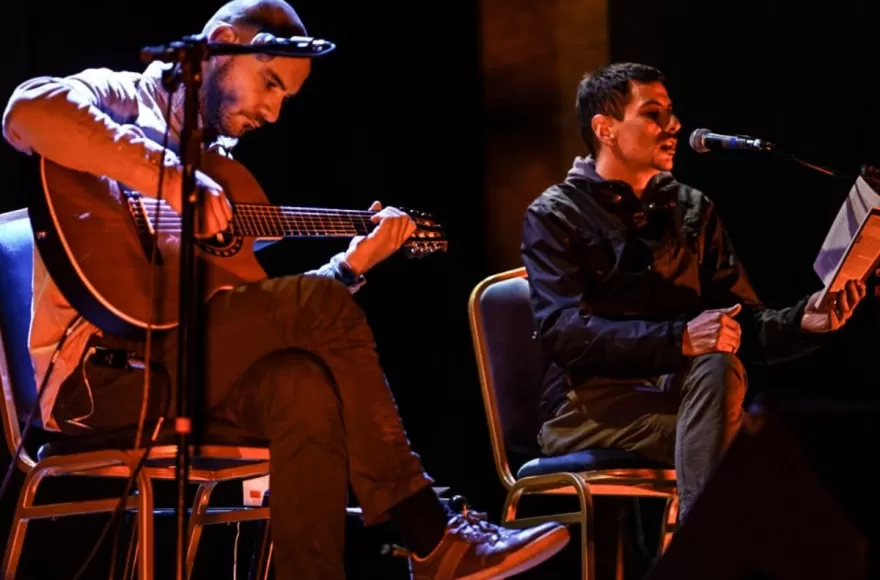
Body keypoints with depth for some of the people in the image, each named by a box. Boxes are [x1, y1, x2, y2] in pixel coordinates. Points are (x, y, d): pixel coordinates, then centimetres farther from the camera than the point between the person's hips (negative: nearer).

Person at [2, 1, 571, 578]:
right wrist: (169, 177, -27)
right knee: (325, 307, -18)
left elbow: (259, 317, 18)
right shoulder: (123, 100, 2)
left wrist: (352, 264, 9)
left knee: (305, 383, -24)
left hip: (174, 362, 7)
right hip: (98, 366, -7)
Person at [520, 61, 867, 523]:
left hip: (674, 389, 4)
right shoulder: (553, 216, 0)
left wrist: (801, 321, -14)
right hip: (587, 406, -4)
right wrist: (679, 339, -28)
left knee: (718, 363, -30)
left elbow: (745, 326, 10)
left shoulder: (693, 210, 15)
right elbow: (562, 331, -16)